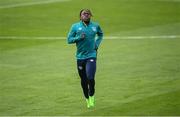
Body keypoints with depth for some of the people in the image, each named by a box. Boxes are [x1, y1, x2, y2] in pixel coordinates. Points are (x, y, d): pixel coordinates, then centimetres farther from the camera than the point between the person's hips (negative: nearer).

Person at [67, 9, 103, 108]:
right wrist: (79, 38, -15)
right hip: (80, 57, 1)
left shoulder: (95, 26, 6)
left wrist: (97, 43, 10)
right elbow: (69, 40, 1)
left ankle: (91, 97, 6)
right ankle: (87, 100, 25)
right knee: (83, 81, 7)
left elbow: (100, 34, 26)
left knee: (90, 78, -17)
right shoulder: (75, 26, 2)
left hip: (91, 56, -1)